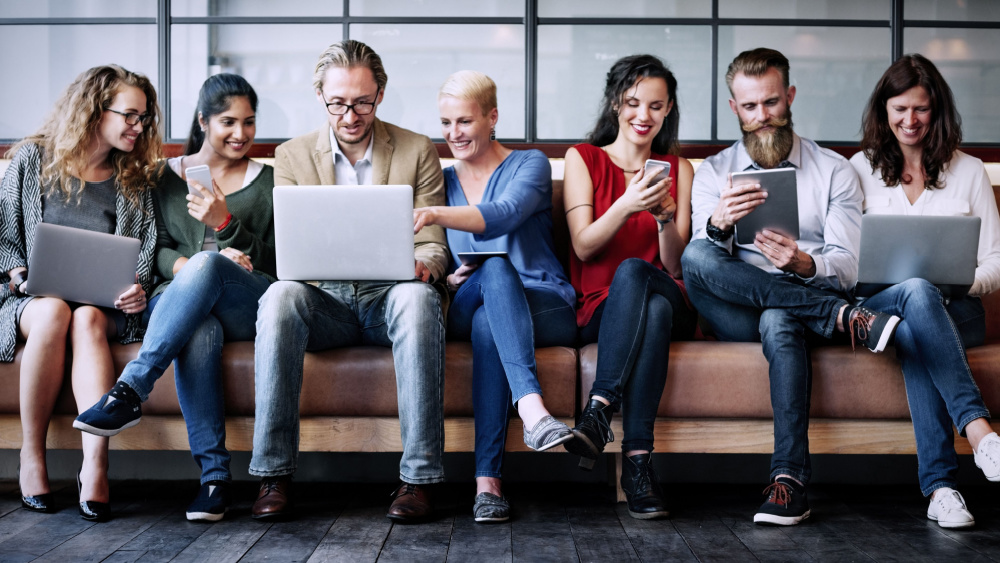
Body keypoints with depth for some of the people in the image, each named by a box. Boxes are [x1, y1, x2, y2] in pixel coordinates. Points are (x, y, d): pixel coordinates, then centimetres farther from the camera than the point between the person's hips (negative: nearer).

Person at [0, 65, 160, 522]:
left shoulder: (134, 179, 13)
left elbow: (145, 248, 8)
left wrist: (137, 288, -11)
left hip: (105, 305, 1)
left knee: (87, 319, -35)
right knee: (53, 313, -37)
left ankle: (95, 463, -47)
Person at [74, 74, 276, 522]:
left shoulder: (268, 182, 16)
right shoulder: (167, 177, 19)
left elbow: (272, 263, 7)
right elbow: (157, 250, 10)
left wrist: (224, 224, -10)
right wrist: (187, 267, -13)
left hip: (249, 308, 0)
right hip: (178, 303, 1)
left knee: (206, 263, -37)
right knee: (198, 330, -39)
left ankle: (130, 390, -41)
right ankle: (214, 475, -41)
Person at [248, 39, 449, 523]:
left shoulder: (418, 152, 9)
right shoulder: (292, 156, 12)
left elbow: (433, 246, 6)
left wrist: (422, 265, -19)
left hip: (389, 298, -1)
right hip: (324, 302, 1)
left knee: (418, 297, -37)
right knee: (280, 296, -33)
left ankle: (418, 477, -34)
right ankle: (273, 474, -30)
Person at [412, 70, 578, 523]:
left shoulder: (529, 165, 4)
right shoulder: (443, 181, 18)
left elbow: (504, 214, -21)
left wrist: (435, 214, -39)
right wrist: (451, 280, -7)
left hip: (546, 308, -2)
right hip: (464, 311, 2)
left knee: (488, 325, -39)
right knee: (495, 268, -36)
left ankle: (487, 481, -47)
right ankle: (531, 406, -57)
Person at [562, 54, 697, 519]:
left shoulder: (679, 169, 16)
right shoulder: (582, 159, 10)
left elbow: (676, 264, 8)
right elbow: (584, 246, -3)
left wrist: (665, 217, -12)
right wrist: (627, 205, -20)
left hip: (668, 303, 1)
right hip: (600, 309, -1)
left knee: (633, 270, -35)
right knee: (635, 277, -38)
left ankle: (599, 411, -44)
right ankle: (638, 457, -44)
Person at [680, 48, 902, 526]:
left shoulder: (834, 171, 11)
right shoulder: (714, 172, 14)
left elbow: (846, 269, 0)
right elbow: (705, 257, -3)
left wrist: (804, 264, -24)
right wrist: (719, 225, -28)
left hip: (810, 297, -1)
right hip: (738, 314, 1)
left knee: (778, 320, -39)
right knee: (697, 257, -31)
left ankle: (789, 478, -44)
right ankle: (845, 317, -33)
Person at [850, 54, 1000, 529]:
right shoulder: (861, 169, 16)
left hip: (954, 310, 0)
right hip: (875, 307, 0)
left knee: (912, 330, -39)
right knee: (917, 293, -39)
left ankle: (939, 485, -47)